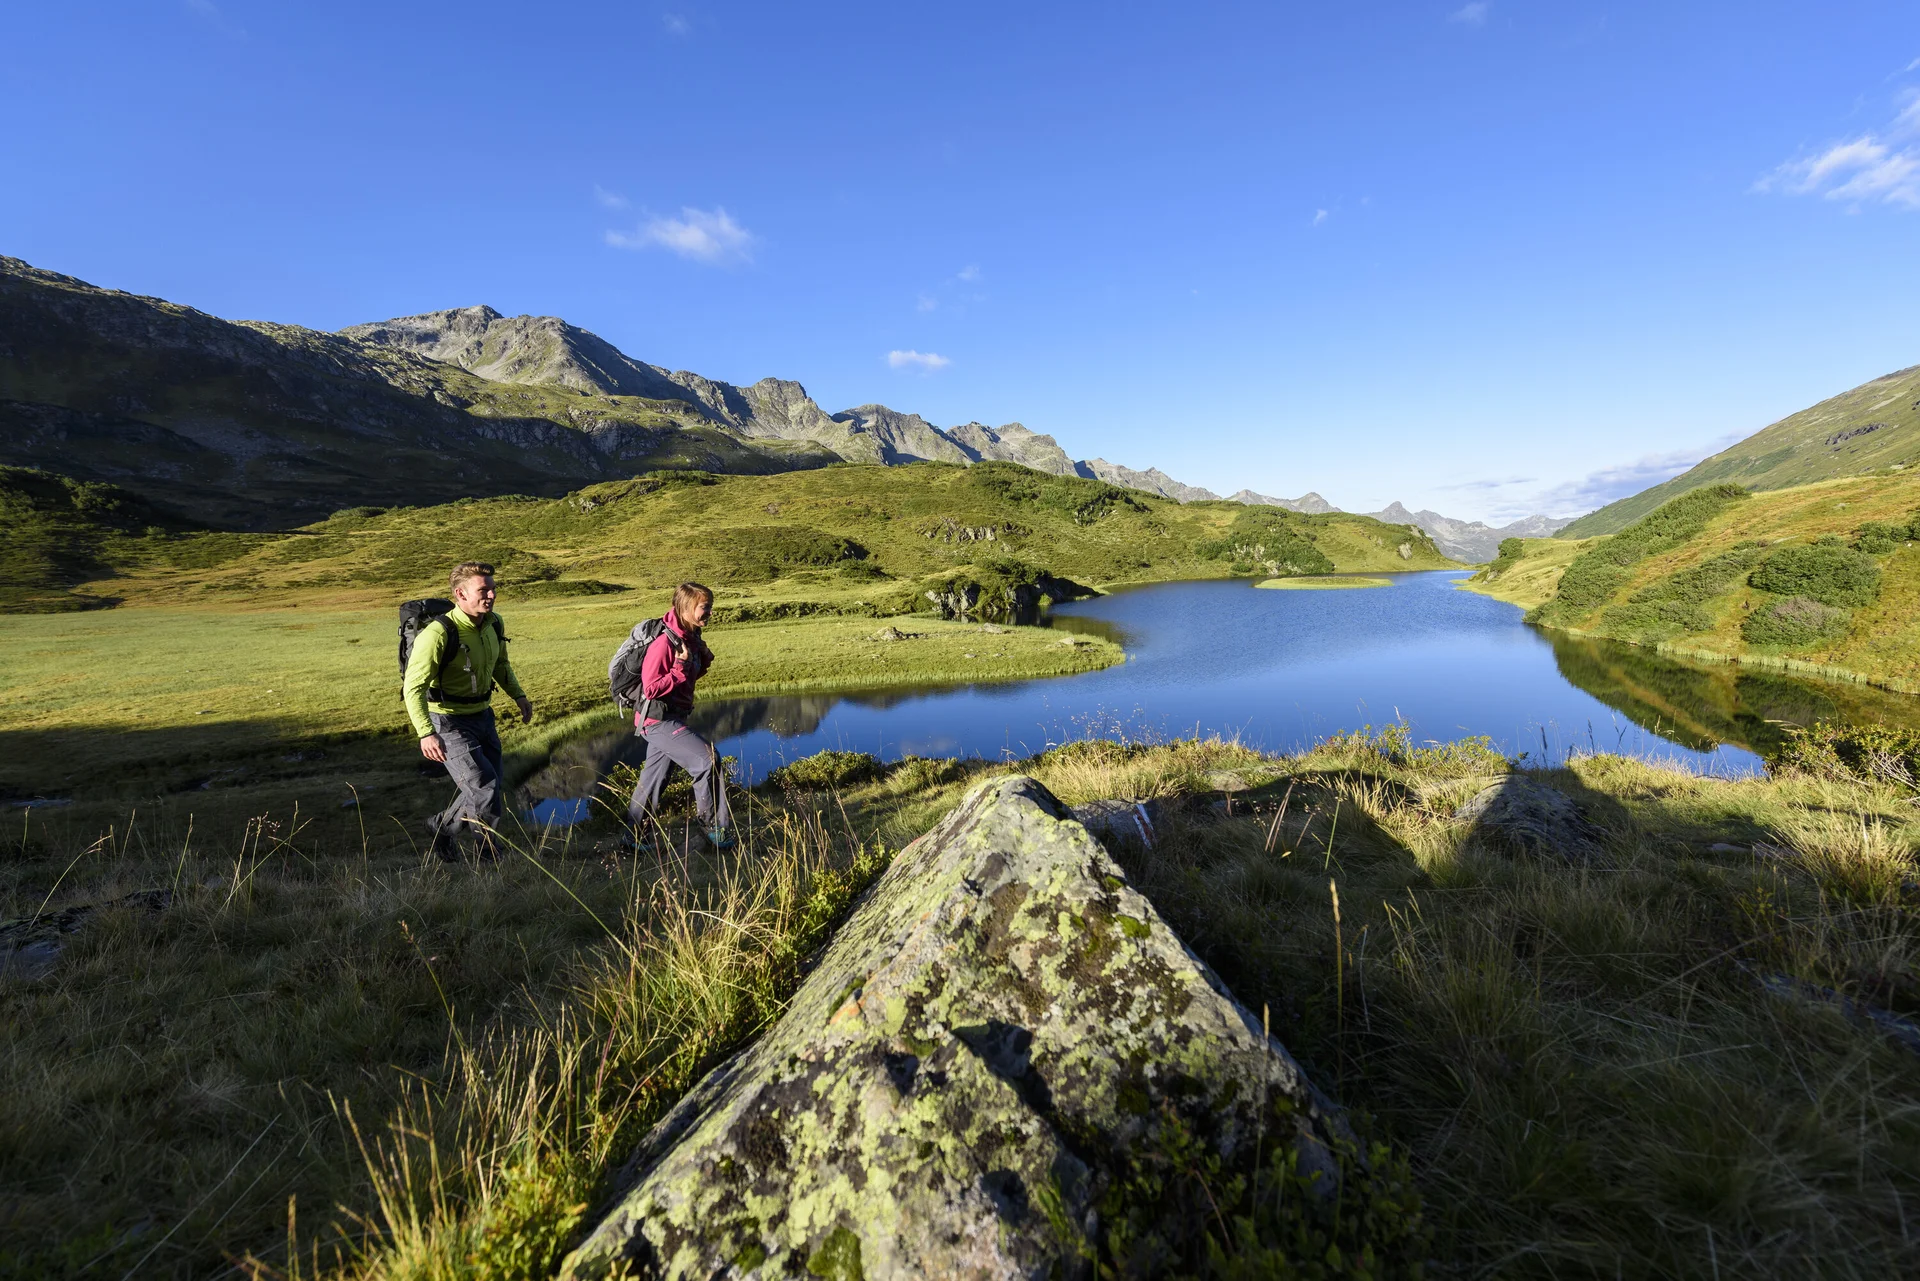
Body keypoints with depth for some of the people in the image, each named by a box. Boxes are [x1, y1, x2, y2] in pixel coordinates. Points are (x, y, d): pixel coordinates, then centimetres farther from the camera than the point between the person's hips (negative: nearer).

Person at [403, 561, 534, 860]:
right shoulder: (439, 633, -24)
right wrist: (426, 733, -34)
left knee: (488, 789, 16)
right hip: (448, 723, -7)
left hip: (482, 717, 7)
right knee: (486, 789, -11)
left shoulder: (494, 625, -2)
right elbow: (413, 687, -24)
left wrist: (519, 695, 7)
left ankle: (443, 825, 42)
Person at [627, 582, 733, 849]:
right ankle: (716, 828, -1)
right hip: (658, 719, -10)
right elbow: (652, 688, -23)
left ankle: (635, 834, 36)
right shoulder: (664, 642, -23)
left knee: (655, 776, 20)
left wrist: (703, 662, -2)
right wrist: (681, 669, -23)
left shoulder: (690, 638, 4)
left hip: (672, 717, 10)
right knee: (707, 760, -14)